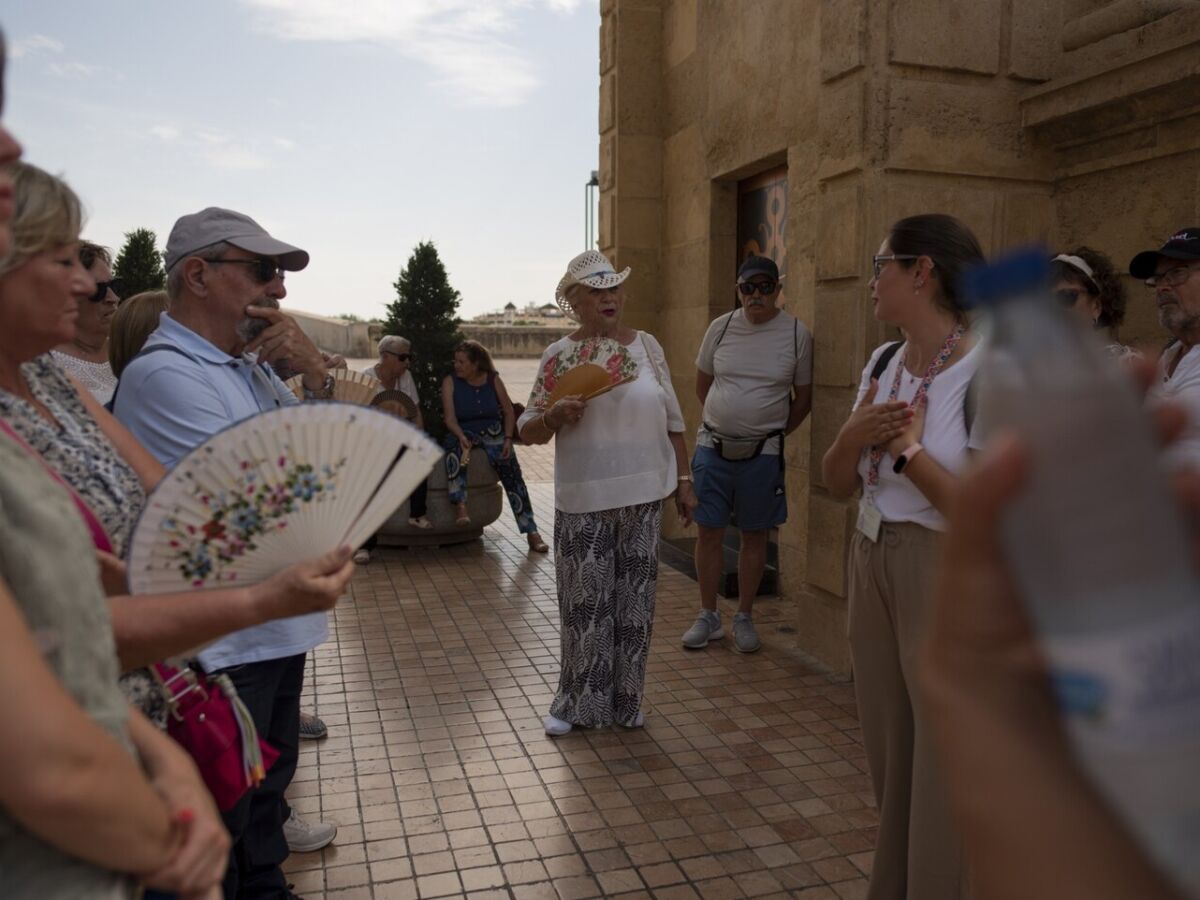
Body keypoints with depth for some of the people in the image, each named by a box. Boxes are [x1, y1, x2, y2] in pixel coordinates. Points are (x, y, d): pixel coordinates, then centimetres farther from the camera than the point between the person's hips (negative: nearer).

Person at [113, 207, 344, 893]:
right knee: (223, 820, 8)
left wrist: (316, 373, -8)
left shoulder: (251, 364, 7)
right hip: (223, 648, -9)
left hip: (279, 628, 9)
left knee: (270, 781, 27)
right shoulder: (165, 374, -20)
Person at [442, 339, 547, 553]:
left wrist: (508, 439, -7)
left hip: (492, 431, 0)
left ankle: (531, 531, -25)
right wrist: (461, 437, -27)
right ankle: (460, 507, -48)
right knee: (453, 446, -37)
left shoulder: (493, 380, 2)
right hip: (463, 432, 0)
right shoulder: (450, 382, -1)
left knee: (510, 467, -25)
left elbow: (508, 411, 7)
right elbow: (449, 417, -8)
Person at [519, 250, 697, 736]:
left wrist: (684, 480, 8)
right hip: (583, 500, -2)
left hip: (644, 495, 2)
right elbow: (528, 430, 0)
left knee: (634, 599, 8)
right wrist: (556, 414, -20)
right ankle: (578, 702, 21)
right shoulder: (559, 355, -1)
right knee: (585, 602, 3)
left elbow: (671, 420, 9)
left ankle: (626, 700, 25)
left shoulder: (646, 346, 5)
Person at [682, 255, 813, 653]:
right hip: (712, 445, 2)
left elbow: (803, 397, 6)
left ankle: (744, 618, 22)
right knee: (708, 531, 5)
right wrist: (724, 421, 12)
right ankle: (708, 616, 19)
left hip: (762, 452, -1)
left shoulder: (796, 333, -3)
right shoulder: (721, 327, 2)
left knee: (755, 536, 8)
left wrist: (773, 433, 5)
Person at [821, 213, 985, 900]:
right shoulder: (883, 364, 6)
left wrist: (908, 449, -18)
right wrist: (855, 434, -11)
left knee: (945, 772, 6)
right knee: (889, 758, 20)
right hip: (873, 567, 7)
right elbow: (838, 484, 8)